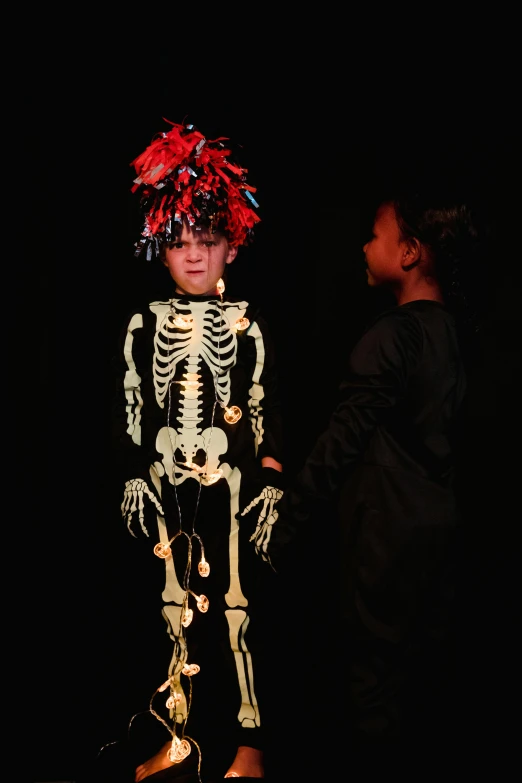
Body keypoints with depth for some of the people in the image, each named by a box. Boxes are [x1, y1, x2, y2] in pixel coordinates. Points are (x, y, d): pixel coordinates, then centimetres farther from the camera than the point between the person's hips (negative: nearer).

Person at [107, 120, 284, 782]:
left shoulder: (249, 326, 1)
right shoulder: (143, 327, 5)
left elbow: (268, 412, 0)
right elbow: (128, 414, 5)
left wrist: (270, 485, -5)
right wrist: (133, 484, 0)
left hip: (233, 488, -2)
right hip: (166, 490, 2)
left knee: (237, 604, 2)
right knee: (174, 604, 8)